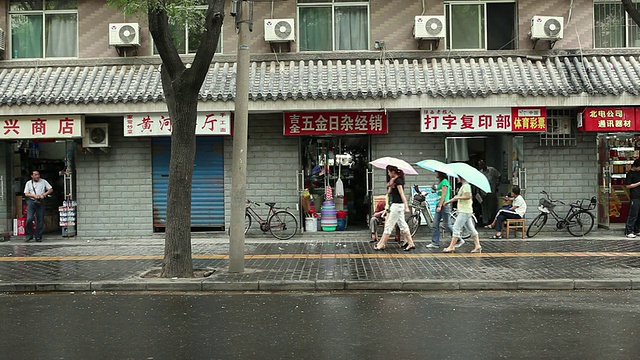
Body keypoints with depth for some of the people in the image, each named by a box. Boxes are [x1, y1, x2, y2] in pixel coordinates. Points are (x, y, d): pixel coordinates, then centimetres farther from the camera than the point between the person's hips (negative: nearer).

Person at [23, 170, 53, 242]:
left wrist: (43, 195, -7)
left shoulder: (43, 182, 8)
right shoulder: (28, 183, 10)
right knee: (29, 219, -14)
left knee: (40, 220, 0)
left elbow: (51, 189, 7)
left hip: (41, 202, 1)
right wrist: (34, 195, -12)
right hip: (31, 202, 0)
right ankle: (29, 235, 3)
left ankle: (38, 237, 8)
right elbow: (26, 194, 5)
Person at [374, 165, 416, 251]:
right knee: (402, 224, 11)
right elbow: (389, 192, 10)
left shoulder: (398, 181, -15)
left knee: (389, 224, -3)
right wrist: (391, 184, -6)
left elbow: (402, 195, -22)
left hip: (397, 205, -10)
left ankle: (381, 244, 3)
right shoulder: (395, 180, 14)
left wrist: (406, 207, -27)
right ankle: (410, 243, 13)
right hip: (395, 205, 10)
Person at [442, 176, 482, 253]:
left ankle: (451, 247, -6)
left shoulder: (466, 186, -14)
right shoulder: (464, 186, 17)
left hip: (464, 212, -11)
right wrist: (448, 201, 24)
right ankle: (478, 246, 12)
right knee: (471, 229, 10)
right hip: (466, 212, 11)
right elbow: (457, 197, 25)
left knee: (456, 228, -8)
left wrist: (457, 197, -17)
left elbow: (468, 196, -26)